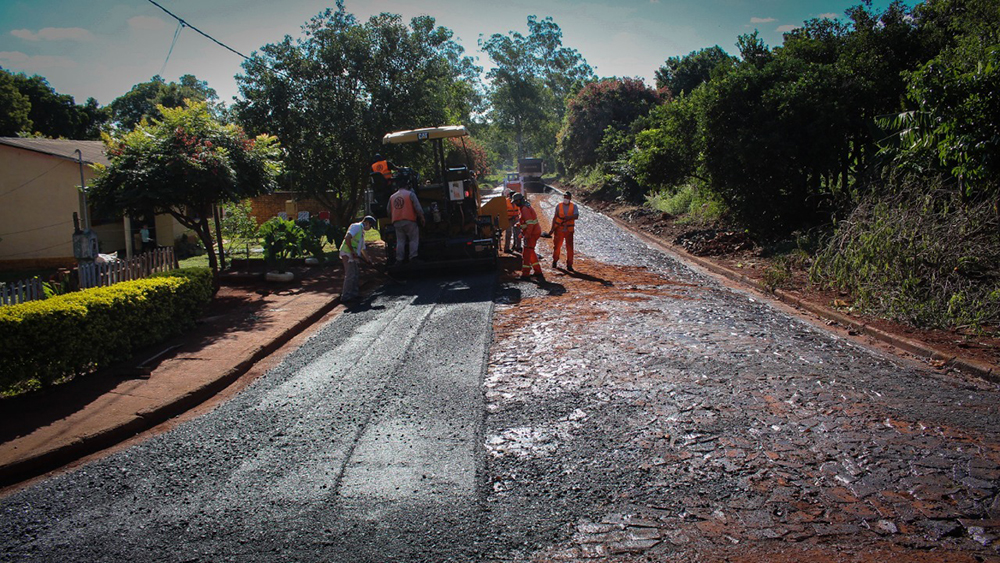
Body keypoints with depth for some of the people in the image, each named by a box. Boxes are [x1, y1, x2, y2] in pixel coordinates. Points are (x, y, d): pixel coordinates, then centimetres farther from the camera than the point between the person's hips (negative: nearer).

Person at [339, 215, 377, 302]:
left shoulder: (361, 232, 24)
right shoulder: (356, 226, -7)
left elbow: (362, 248, 30)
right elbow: (347, 238, -21)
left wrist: (368, 259, 29)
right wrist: (352, 251, -20)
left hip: (353, 256, 10)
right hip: (347, 254, -10)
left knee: (355, 274, 15)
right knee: (350, 275, -9)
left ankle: (354, 293, 24)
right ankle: (345, 297, -6)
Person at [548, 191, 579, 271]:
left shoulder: (574, 206, 1)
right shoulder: (559, 206, 3)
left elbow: (576, 216, -14)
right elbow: (554, 217, 7)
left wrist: (568, 217, -30)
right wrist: (552, 228, 3)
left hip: (569, 231, -1)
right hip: (559, 229, 1)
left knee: (570, 248, -2)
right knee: (557, 246, 8)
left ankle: (569, 265, 7)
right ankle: (555, 261, 30)